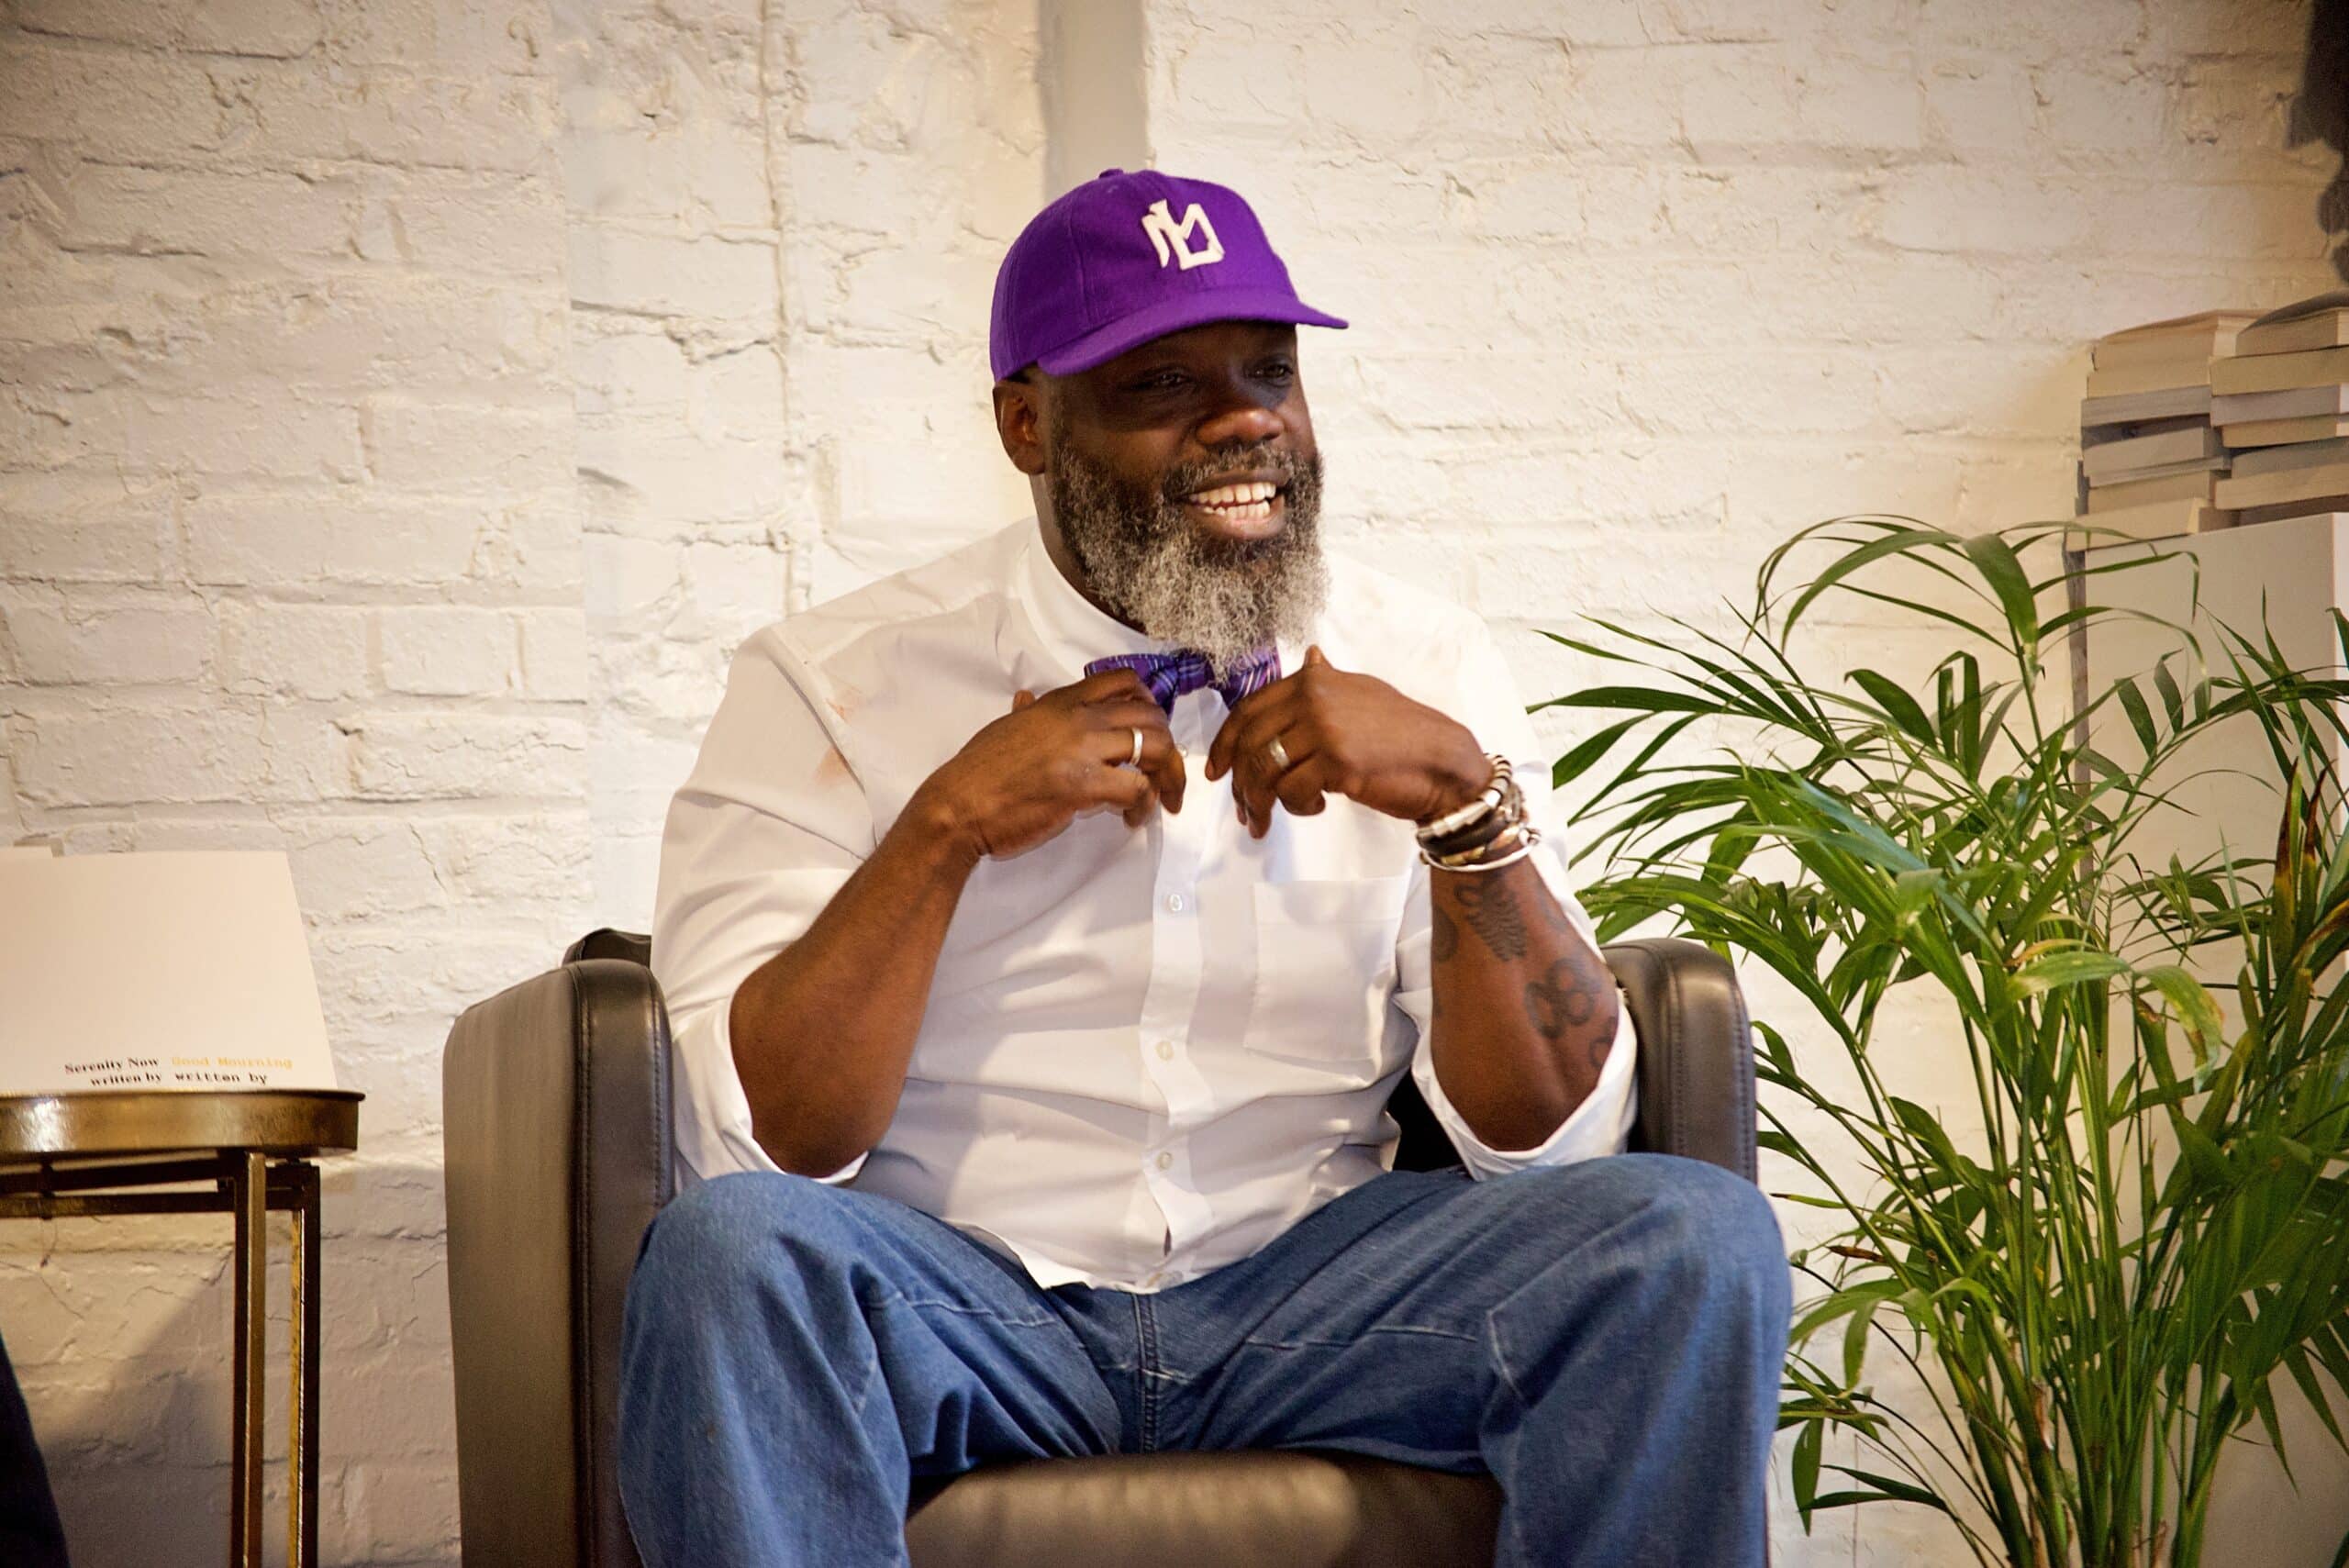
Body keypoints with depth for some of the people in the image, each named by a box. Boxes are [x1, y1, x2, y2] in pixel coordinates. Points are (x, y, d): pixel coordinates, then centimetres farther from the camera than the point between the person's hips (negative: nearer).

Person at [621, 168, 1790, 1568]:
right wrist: (947, 823, -18)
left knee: (1692, 1238, -23)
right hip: (961, 1292, -2)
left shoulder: (1425, 668, 4)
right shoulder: (832, 684, -2)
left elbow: (1551, 1136, -2)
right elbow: (755, 1151, -10)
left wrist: (1463, 795, -16)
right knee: (732, 1253, -35)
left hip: (1304, 1291, 2)